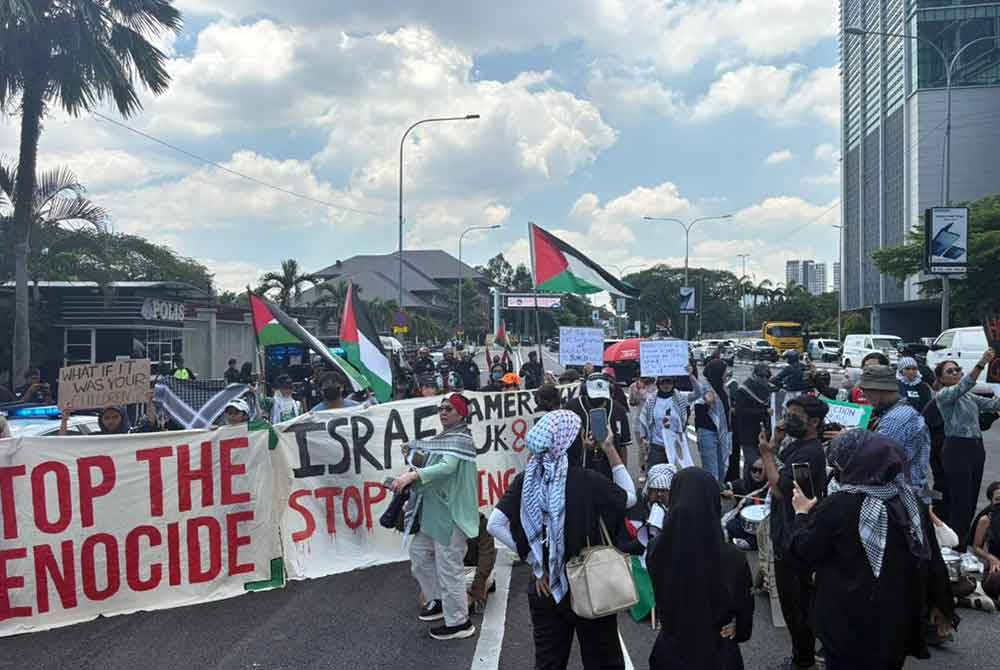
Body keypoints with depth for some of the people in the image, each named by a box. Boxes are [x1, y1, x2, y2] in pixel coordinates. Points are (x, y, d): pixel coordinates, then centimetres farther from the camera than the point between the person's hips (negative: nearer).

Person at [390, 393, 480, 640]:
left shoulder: (460, 440, -14)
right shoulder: (443, 438, 13)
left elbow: (447, 467, -31)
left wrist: (413, 475, -42)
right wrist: (413, 474, 0)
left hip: (451, 513, -9)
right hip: (435, 511, 10)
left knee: (449, 566, -1)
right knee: (418, 551, 18)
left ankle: (459, 622, 14)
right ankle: (438, 599, 35)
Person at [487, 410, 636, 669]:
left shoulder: (527, 479, -8)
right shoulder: (587, 481, -18)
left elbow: (495, 525, -12)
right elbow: (630, 497, -1)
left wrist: (534, 559, -6)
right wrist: (611, 451, 1)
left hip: (545, 586, 4)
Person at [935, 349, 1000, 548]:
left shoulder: (970, 396, 17)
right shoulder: (942, 395, -6)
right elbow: (961, 387, -26)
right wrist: (981, 364, -38)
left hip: (976, 448, 8)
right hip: (957, 449, -8)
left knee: (971, 501, 11)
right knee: (960, 502, -8)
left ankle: (962, 544, 22)